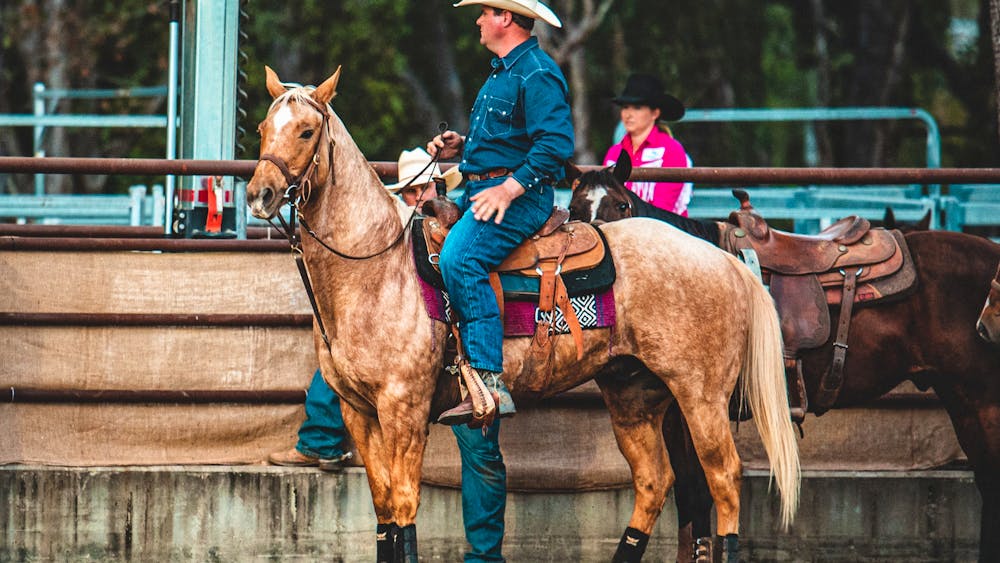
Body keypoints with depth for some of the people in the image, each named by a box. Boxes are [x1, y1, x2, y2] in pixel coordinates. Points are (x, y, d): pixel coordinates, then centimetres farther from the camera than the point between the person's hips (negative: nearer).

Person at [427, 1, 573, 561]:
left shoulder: (538, 74, -10)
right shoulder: (503, 73, 22)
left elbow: (555, 143, -20)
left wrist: (508, 187, -24)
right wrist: (461, 147, 16)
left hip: (519, 198, -11)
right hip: (481, 190, 11)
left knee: (458, 258, -34)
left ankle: (490, 383, -40)